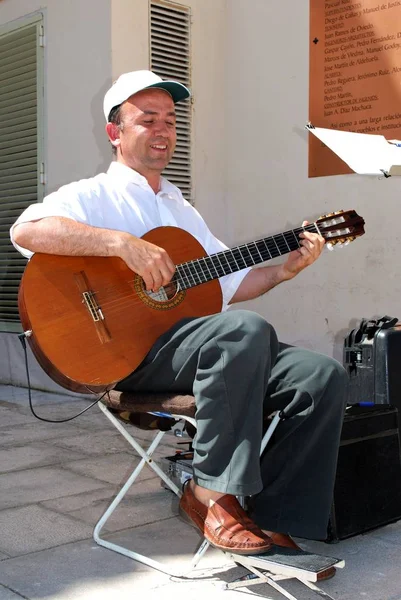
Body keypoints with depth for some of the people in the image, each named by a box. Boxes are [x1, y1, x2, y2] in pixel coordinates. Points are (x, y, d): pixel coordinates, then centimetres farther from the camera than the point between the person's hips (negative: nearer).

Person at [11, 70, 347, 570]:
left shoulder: (181, 208, 28)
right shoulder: (93, 196, 5)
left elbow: (229, 283, 24)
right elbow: (26, 230, -17)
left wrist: (284, 270, 7)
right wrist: (124, 243, -25)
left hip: (202, 345, 7)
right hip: (127, 350, -7)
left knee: (322, 376, -12)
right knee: (246, 329, -35)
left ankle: (276, 523, -8)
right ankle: (211, 492, -20)